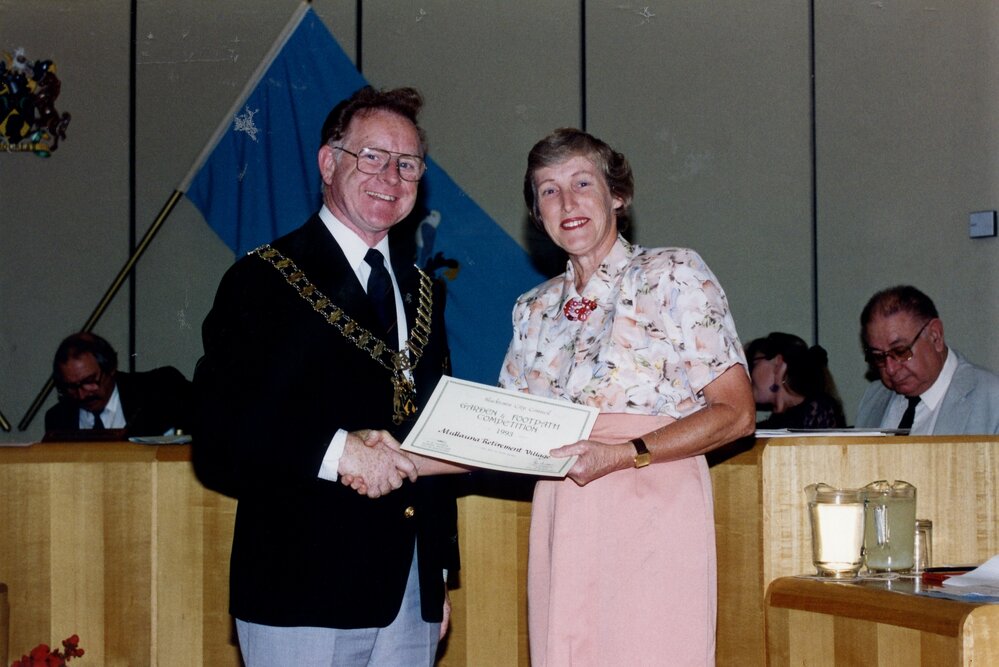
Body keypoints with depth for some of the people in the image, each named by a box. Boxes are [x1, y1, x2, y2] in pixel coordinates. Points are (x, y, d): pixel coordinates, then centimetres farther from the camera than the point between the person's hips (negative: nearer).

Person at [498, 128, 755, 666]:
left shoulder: (674, 274, 2)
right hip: (560, 522, 5)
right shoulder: (534, 309, 17)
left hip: (652, 516, -4)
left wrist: (622, 455, -16)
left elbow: (735, 413, -6)